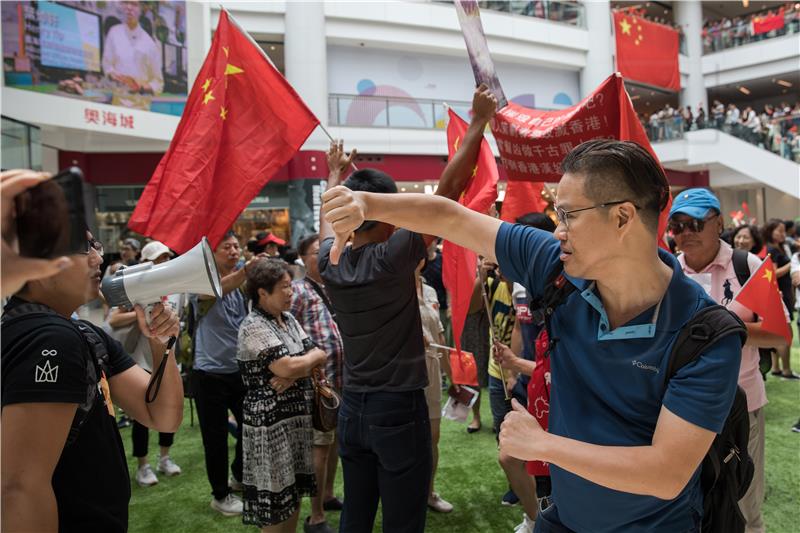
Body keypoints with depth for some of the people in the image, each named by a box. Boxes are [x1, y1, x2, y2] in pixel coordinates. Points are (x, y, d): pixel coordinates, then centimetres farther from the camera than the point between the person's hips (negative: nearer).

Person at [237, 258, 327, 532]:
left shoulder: (288, 319, 10)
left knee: (293, 494, 17)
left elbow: (317, 358, 5)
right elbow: (288, 367, -24)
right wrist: (315, 357, -4)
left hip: (297, 416, 8)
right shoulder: (253, 326, -16)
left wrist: (293, 375, -14)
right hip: (270, 423, -8)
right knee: (276, 500, 3)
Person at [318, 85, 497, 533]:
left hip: (352, 409, 7)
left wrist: (336, 173, 38)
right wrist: (479, 121, -8)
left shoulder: (330, 263, 0)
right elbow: (449, 188, -16)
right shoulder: (393, 257, -17)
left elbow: (330, 217, 22)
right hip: (400, 411, -6)